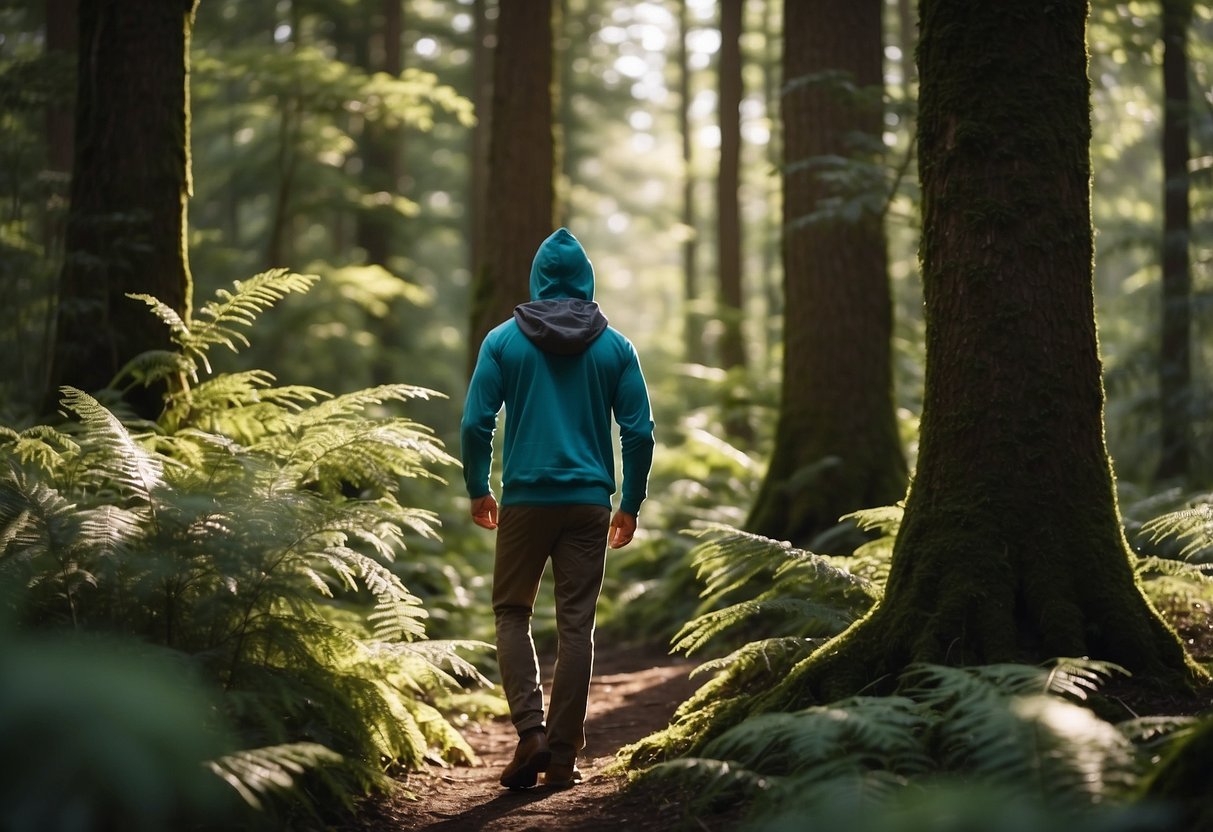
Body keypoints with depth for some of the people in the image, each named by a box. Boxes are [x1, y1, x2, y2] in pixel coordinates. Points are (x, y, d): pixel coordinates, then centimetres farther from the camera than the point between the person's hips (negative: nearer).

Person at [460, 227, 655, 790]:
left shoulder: (504, 341, 0)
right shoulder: (615, 347, 3)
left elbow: (475, 423, -3)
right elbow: (639, 433, 1)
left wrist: (477, 491, 11)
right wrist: (631, 505, 11)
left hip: (524, 500, -1)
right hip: (590, 504, 1)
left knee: (512, 611, 13)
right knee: (576, 624, 5)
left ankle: (530, 731, -3)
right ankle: (562, 754, 6)